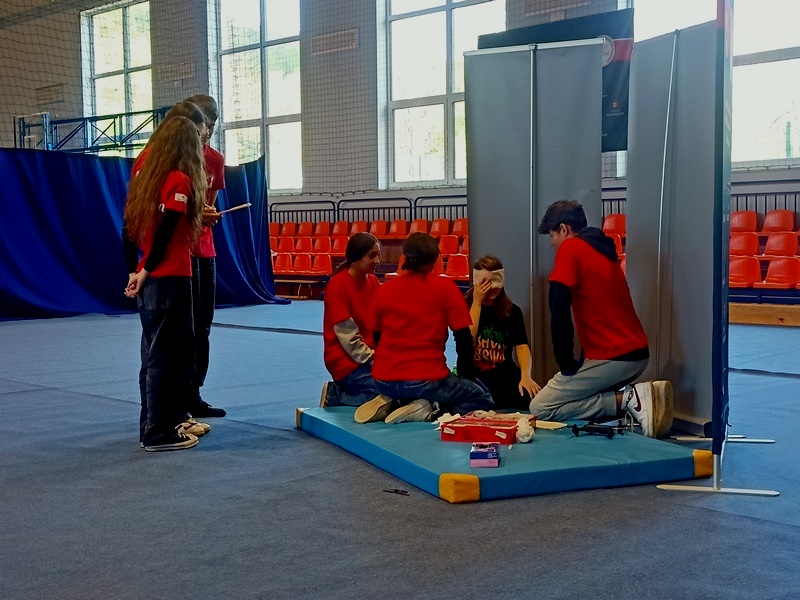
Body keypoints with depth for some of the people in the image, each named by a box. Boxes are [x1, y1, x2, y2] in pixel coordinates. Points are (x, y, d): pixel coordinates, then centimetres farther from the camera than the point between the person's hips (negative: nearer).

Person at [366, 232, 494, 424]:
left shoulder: (384, 290, 5)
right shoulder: (445, 287, -5)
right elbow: (464, 338, -3)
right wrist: (466, 375, 12)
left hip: (384, 381, 5)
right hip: (426, 381, -5)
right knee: (483, 400, 15)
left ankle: (390, 402, 6)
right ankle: (430, 411, -9)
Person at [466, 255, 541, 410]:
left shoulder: (512, 311, 10)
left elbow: (521, 345, -3)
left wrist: (525, 376, -21)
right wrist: (477, 302, -11)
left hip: (505, 374, 3)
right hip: (474, 375, -3)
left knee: (530, 398, -27)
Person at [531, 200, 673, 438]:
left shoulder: (570, 248, -7)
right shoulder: (603, 249, 19)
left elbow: (559, 311, -17)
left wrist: (566, 364, -9)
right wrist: (581, 362, 24)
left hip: (611, 357, -9)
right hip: (637, 353, 9)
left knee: (540, 409, -1)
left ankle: (628, 399, -11)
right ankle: (638, 395, 3)